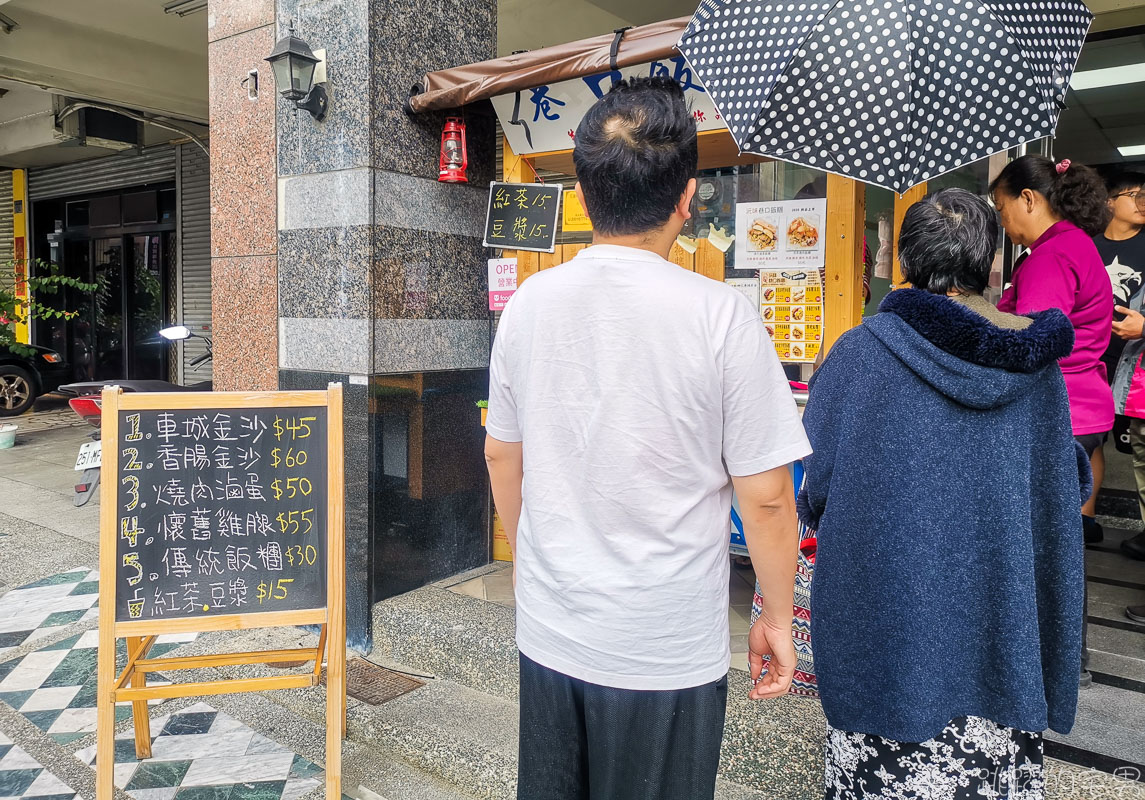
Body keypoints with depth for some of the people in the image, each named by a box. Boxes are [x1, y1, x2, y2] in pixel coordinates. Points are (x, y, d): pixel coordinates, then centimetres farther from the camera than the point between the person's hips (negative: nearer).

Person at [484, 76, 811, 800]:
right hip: (669, 653, -3)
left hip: (550, 632, 4)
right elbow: (766, 497, -13)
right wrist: (778, 617, 3)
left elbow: (502, 456, 6)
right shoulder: (720, 315, -18)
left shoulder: (530, 301, -5)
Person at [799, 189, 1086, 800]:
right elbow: (1065, 484, 6)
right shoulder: (1036, 361, -4)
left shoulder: (859, 353, -14)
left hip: (889, 607, -3)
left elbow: (816, 485, -9)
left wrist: (818, 518, 12)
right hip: (1000, 610, 3)